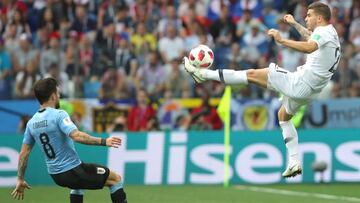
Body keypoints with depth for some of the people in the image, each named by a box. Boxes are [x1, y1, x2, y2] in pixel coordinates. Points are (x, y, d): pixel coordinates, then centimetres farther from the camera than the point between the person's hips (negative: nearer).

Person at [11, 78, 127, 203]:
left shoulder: (31, 123, 4)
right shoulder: (58, 115, -17)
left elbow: (23, 154, 7)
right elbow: (77, 136, -31)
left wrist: (20, 180, 15)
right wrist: (103, 141, -29)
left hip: (55, 175, 8)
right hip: (72, 170, -8)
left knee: (77, 185, 39)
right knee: (116, 179, 4)